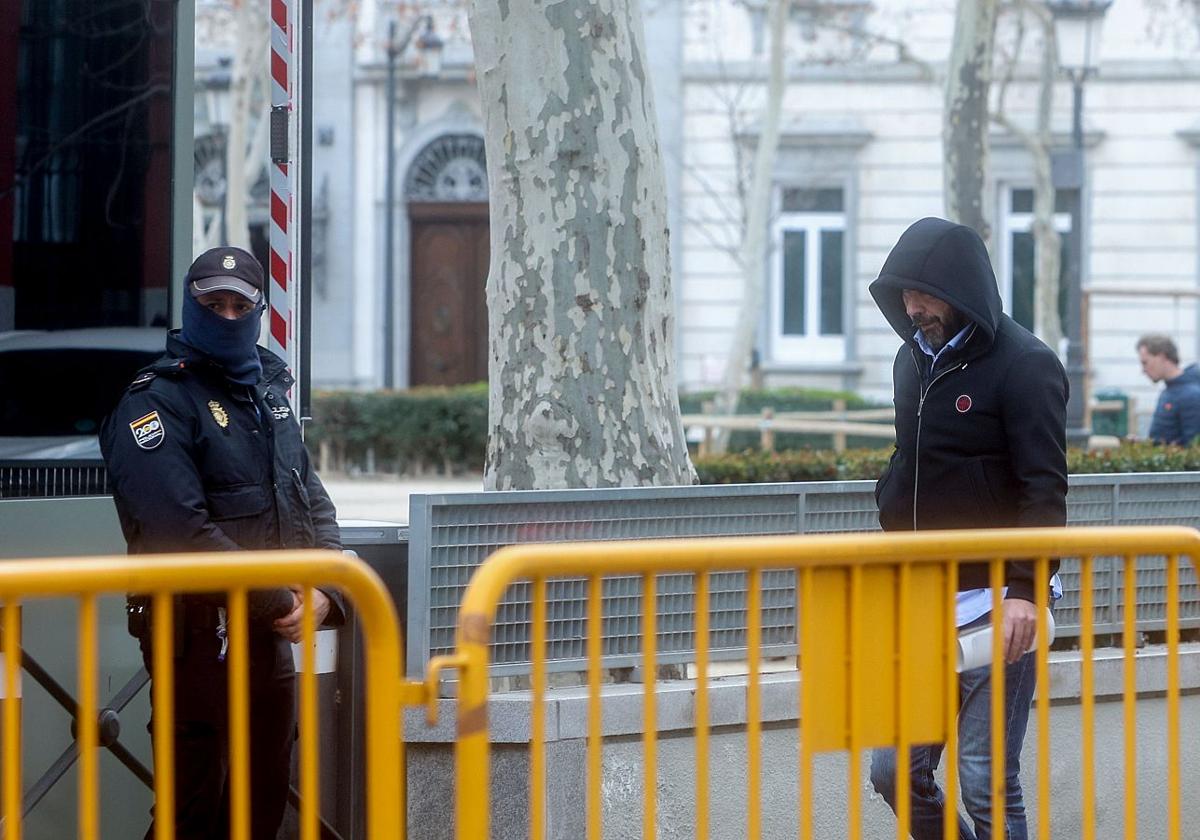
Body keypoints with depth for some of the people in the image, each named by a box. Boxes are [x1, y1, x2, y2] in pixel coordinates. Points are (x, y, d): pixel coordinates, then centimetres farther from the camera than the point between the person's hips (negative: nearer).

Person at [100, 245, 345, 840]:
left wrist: (326, 592, -4)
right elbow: (182, 533, -21)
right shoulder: (155, 403, -11)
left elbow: (313, 502, 15)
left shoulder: (269, 393, 15)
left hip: (271, 634, 8)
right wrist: (281, 600, -18)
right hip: (199, 630, -8)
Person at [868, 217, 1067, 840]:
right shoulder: (914, 360, 13)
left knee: (987, 785, -6)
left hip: (994, 604, -7)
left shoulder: (1025, 365, -10)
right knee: (895, 773, 5)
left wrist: (1026, 589, -25)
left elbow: (1044, 490, -16)